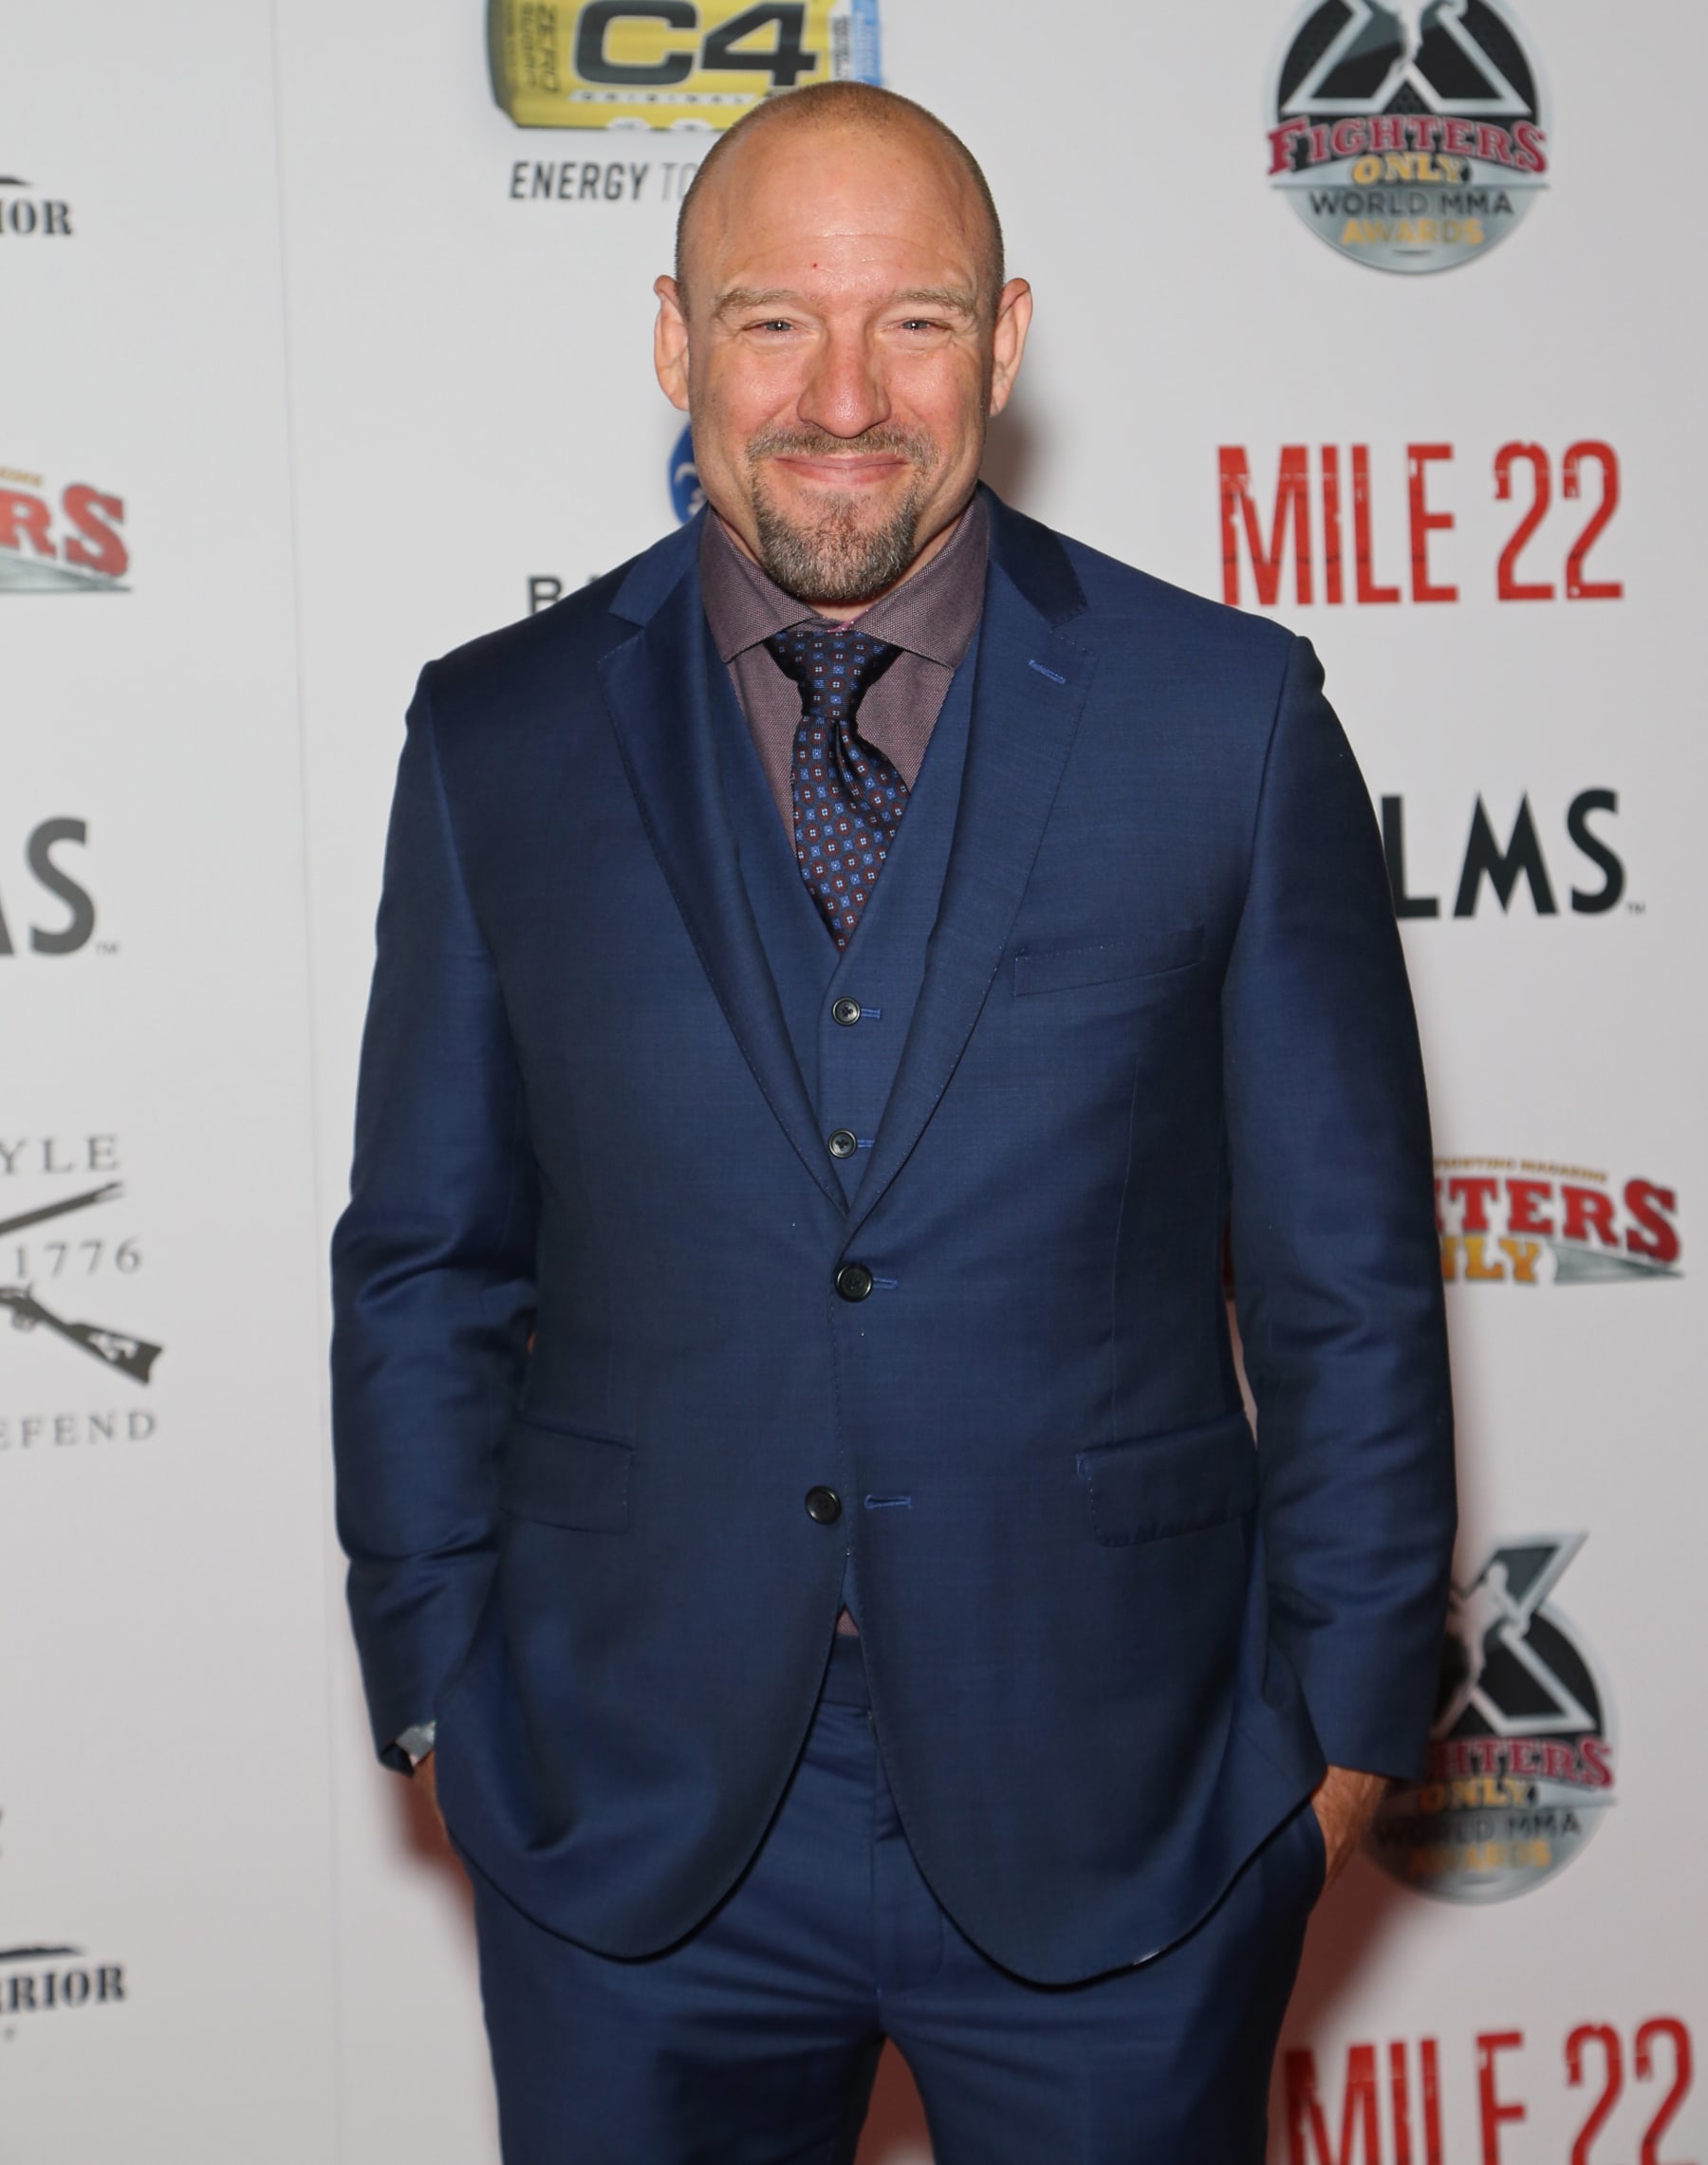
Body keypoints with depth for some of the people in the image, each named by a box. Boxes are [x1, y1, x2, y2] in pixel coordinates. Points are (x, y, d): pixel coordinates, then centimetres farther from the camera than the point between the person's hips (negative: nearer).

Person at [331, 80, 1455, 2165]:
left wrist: (1349, 1707, 1)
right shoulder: (499, 739, 1)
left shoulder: (1226, 718, -3)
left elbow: (1348, 1266, 1)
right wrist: (438, 1687, 5)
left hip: (1117, 1814, 0)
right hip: (631, 1814, 1)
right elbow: (425, 1260, 6)